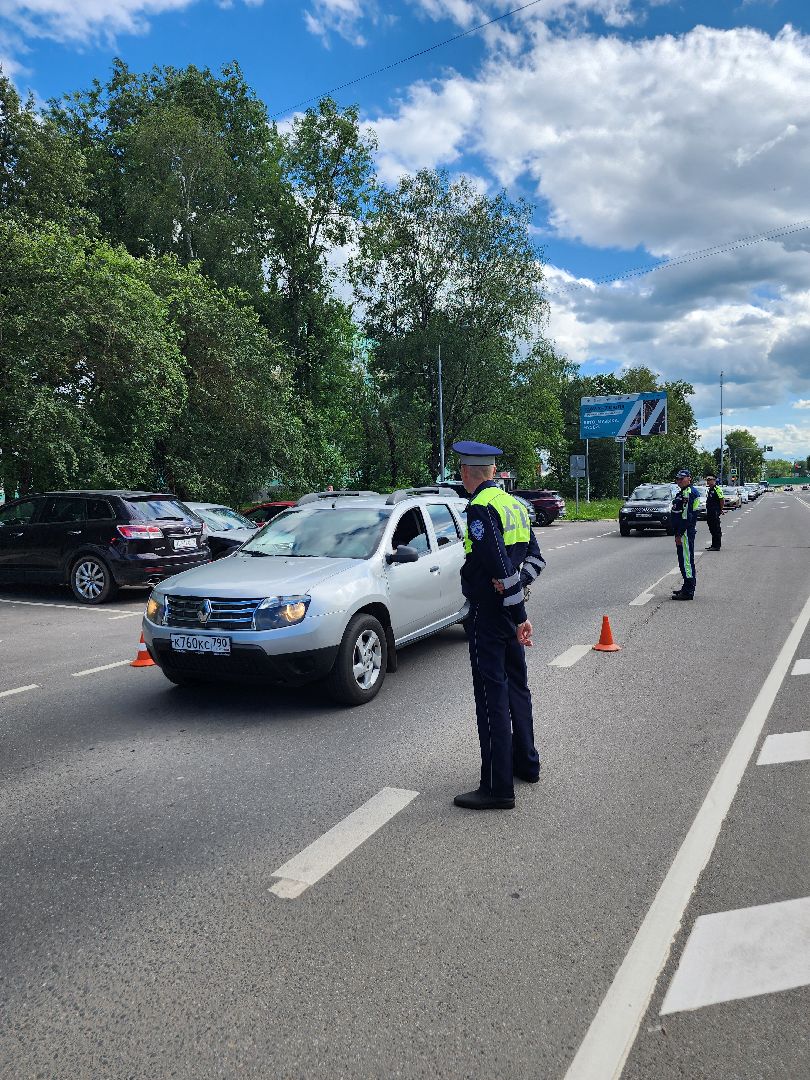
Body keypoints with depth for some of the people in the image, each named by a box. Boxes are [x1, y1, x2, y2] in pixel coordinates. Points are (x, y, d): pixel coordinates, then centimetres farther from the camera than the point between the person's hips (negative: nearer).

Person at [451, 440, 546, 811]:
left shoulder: (481, 508, -17)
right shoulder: (513, 504, 12)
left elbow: (503, 568, -23)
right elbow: (535, 558, 14)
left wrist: (519, 615, -18)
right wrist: (515, 583, -2)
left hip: (489, 613, -9)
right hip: (511, 613, 9)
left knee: (492, 697, -4)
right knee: (516, 686, 20)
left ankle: (498, 787, 2)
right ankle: (526, 764, 34)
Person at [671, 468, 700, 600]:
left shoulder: (689, 492, -15)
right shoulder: (684, 492, 19)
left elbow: (686, 515, -21)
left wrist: (679, 535, -22)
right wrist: (678, 533, 23)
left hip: (685, 531, -11)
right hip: (684, 531, 11)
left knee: (686, 560, -9)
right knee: (684, 560, 17)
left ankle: (688, 592, -7)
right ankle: (687, 588, 27)